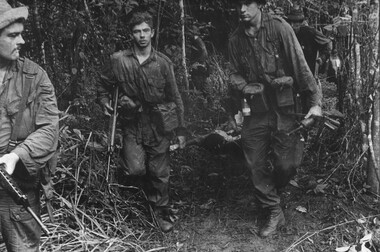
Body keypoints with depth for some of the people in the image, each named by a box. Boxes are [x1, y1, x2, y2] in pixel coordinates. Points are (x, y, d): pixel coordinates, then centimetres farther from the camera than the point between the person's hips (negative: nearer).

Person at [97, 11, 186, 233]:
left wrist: (181, 130, 0)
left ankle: (163, 212, 27)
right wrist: (105, 103, 0)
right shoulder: (119, 60, -3)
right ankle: (126, 156, 19)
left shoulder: (163, 63, -3)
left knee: (160, 173, 7)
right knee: (136, 168, -17)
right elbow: (104, 85, 15)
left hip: (158, 125, 0)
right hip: (132, 125, 0)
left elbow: (175, 98, 0)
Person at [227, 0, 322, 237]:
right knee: (256, 166, 4)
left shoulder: (279, 27, -9)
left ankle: (269, 193, 31)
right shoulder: (236, 38, 4)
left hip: (283, 108, -3)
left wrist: (315, 101, -14)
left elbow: (300, 65, -11)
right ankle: (274, 213, 22)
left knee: (286, 165, -3)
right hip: (255, 110, 4)